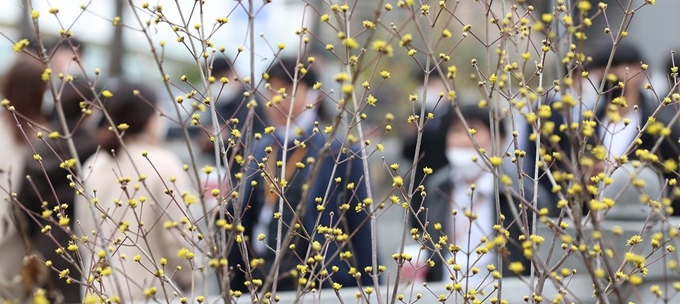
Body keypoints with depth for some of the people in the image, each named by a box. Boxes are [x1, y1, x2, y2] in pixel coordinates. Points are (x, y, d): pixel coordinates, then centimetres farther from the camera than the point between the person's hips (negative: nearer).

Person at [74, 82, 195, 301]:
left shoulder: (93, 167, 7)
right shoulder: (162, 164, -9)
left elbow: (85, 236, 13)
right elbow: (178, 236, -11)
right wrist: (191, 281, 3)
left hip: (102, 290, 6)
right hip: (150, 291, -5)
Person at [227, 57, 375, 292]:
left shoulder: (339, 154, -9)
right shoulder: (261, 150, 7)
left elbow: (360, 235, -8)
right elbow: (244, 223, 11)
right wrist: (235, 284, 9)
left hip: (317, 289, -5)